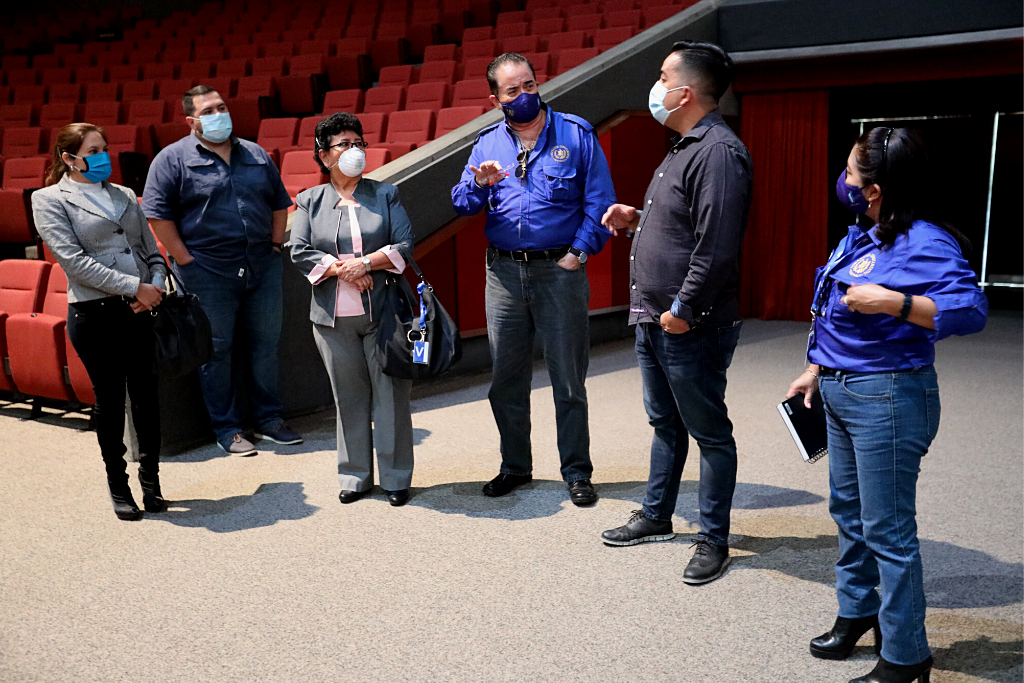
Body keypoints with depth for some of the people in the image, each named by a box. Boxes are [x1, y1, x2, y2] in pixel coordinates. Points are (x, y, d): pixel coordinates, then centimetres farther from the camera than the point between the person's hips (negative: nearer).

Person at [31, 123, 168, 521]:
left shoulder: (124, 195, 16)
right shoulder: (49, 200, 1)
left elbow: (151, 250, 16)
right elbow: (74, 260, -10)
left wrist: (156, 285, -5)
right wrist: (135, 287, -15)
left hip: (139, 310, 4)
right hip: (94, 313, -4)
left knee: (146, 395, 4)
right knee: (109, 399, 5)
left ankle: (151, 480, 19)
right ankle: (118, 486, 20)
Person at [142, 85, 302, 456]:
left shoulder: (255, 154, 13)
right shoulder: (172, 159, -2)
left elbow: (280, 202, 19)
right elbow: (158, 213, -7)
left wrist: (275, 245, 8)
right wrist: (186, 261, -11)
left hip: (263, 268, 4)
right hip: (208, 274, -4)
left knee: (266, 344, 10)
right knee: (216, 349, 3)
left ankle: (269, 419, 24)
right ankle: (227, 428, 15)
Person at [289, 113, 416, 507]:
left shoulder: (385, 195, 9)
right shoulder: (309, 202, 11)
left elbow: (404, 246, -1)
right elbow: (299, 253, 0)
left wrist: (365, 263, -13)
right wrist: (340, 269, -13)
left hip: (384, 310, -1)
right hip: (334, 316, 1)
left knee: (391, 394, 0)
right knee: (349, 397, 8)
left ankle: (396, 477, 11)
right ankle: (356, 476, 20)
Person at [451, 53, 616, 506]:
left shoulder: (576, 133, 2)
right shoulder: (488, 143, 11)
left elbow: (599, 201, 0)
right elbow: (462, 204, 6)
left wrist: (578, 252, -8)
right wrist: (480, 183, -14)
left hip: (560, 270, -3)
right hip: (503, 272, 3)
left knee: (569, 379, 1)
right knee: (506, 378, 10)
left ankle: (577, 473, 13)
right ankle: (515, 466, 25)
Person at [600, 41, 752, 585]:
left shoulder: (719, 152, -18)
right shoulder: (684, 148, 15)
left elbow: (718, 244, -25)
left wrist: (684, 308, -22)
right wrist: (637, 218, 12)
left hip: (691, 327, -10)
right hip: (655, 319, 10)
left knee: (709, 432, 4)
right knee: (665, 423, 21)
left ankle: (713, 540, 17)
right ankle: (656, 516, 36)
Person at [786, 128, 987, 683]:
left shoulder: (924, 243, -18)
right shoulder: (863, 235, 8)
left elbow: (971, 309, -29)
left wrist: (894, 302, -37)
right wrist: (817, 369, 21)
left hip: (886, 397, -9)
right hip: (840, 392, 9)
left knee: (887, 529, -1)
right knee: (848, 510, 21)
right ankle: (858, 611, 41)